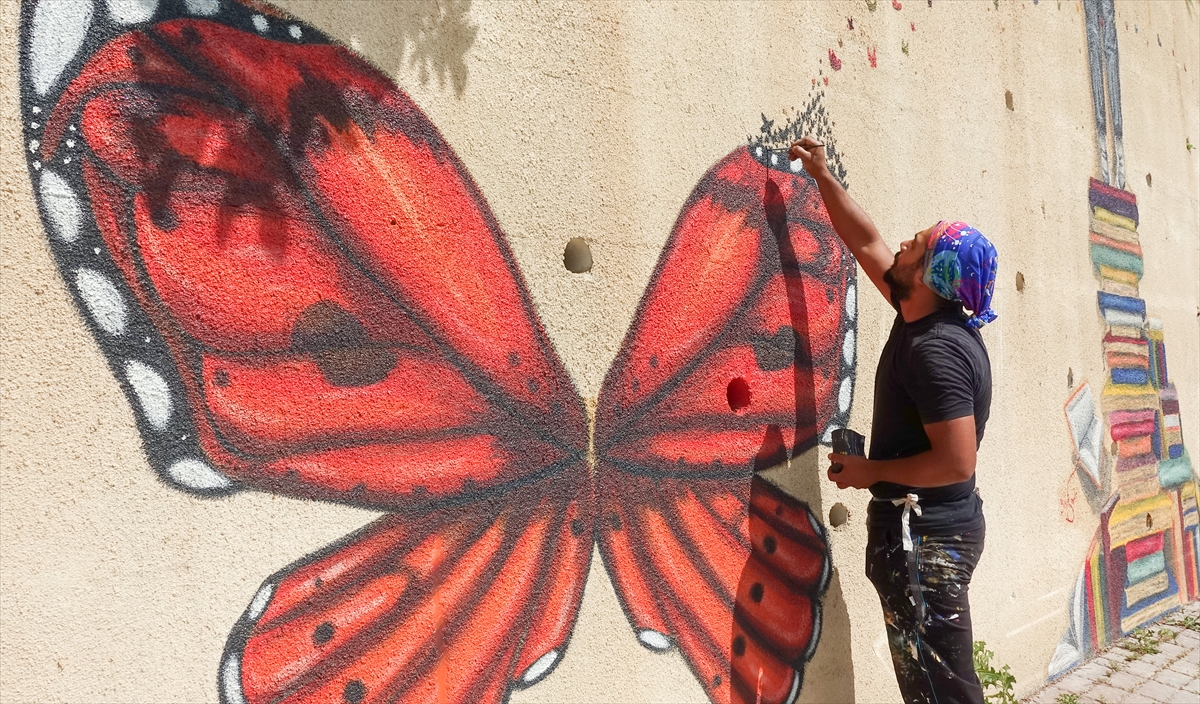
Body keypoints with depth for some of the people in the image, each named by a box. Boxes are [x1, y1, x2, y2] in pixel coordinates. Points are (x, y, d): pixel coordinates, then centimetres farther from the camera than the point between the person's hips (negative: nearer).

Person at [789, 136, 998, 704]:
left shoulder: (935, 348, -22)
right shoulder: (921, 316, 5)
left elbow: (956, 461, -26)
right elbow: (865, 243, 15)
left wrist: (871, 472, -15)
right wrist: (823, 177, 17)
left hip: (926, 539, -9)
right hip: (938, 528, 9)